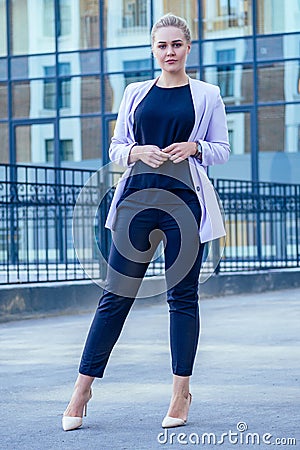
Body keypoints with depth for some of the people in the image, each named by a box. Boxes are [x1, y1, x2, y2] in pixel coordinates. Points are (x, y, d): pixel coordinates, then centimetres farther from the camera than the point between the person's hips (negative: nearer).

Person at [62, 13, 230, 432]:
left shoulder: (207, 95, 7)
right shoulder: (136, 93, 12)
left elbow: (222, 150, 9)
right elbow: (116, 148, 14)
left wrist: (194, 148, -11)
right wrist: (136, 152, -8)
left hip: (185, 201, -1)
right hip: (137, 198, 1)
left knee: (183, 296, 2)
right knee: (116, 295, 1)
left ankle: (181, 393, 12)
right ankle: (82, 389, 6)